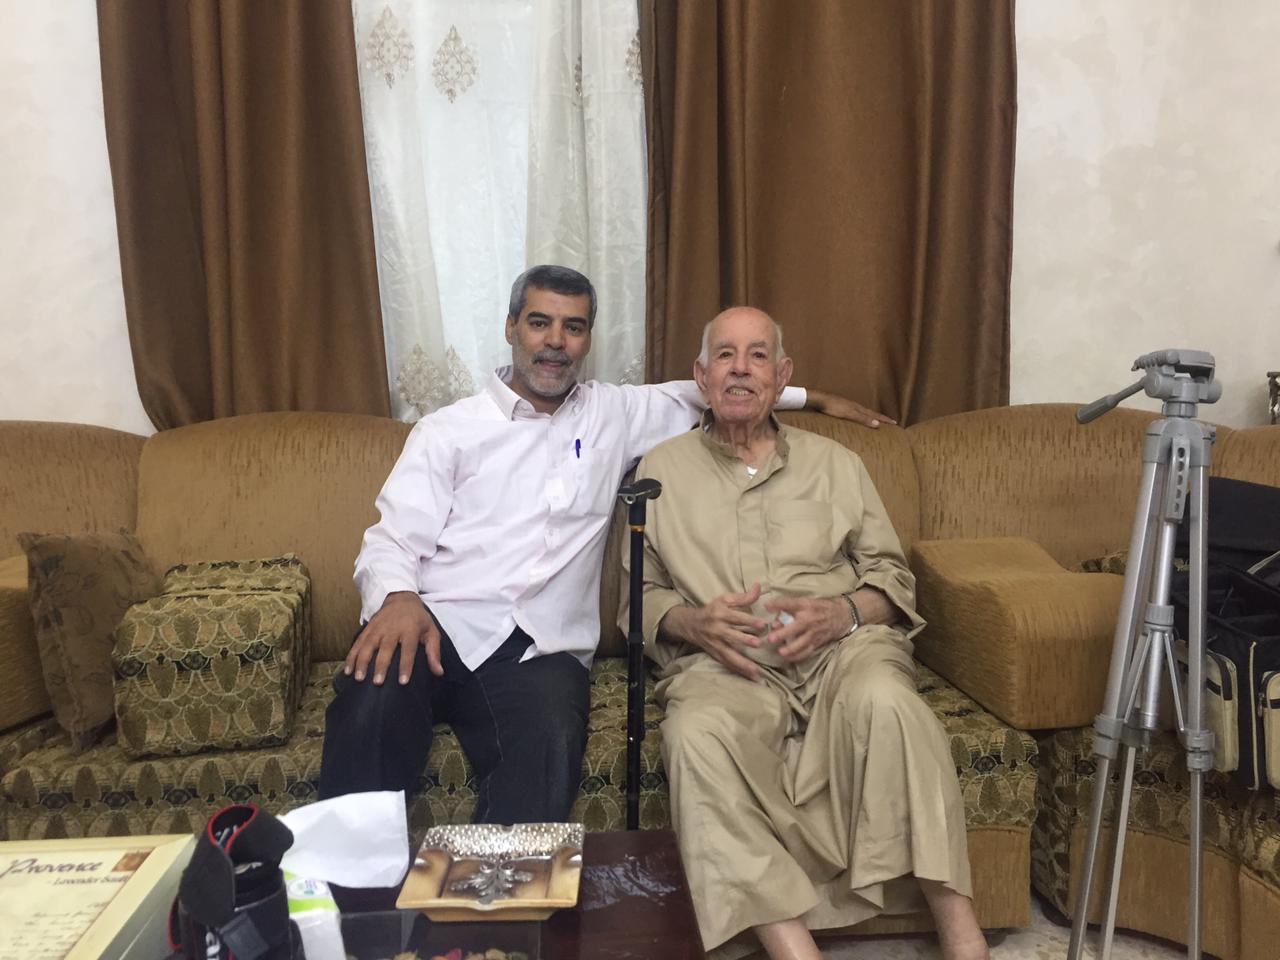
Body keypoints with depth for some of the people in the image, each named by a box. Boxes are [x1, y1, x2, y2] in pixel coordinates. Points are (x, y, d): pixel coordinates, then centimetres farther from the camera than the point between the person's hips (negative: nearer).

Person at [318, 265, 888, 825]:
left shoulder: (611, 414, 22)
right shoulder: (448, 430, 13)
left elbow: (703, 392, 36)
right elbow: (391, 539, 4)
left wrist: (813, 397, 37)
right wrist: (397, 597, -20)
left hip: (540, 649, 1)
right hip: (437, 625, -1)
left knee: (549, 755, -34)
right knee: (374, 703, -36)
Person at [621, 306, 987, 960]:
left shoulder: (834, 462, 20)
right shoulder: (661, 470, 18)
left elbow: (893, 576, 16)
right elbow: (639, 593, 14)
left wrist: (842, 612, -7)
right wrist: (689, 621, -9)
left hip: (841, 645, 1)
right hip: (722, 664, 0)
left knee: (885, 701, -34)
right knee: (696, 735, -35)